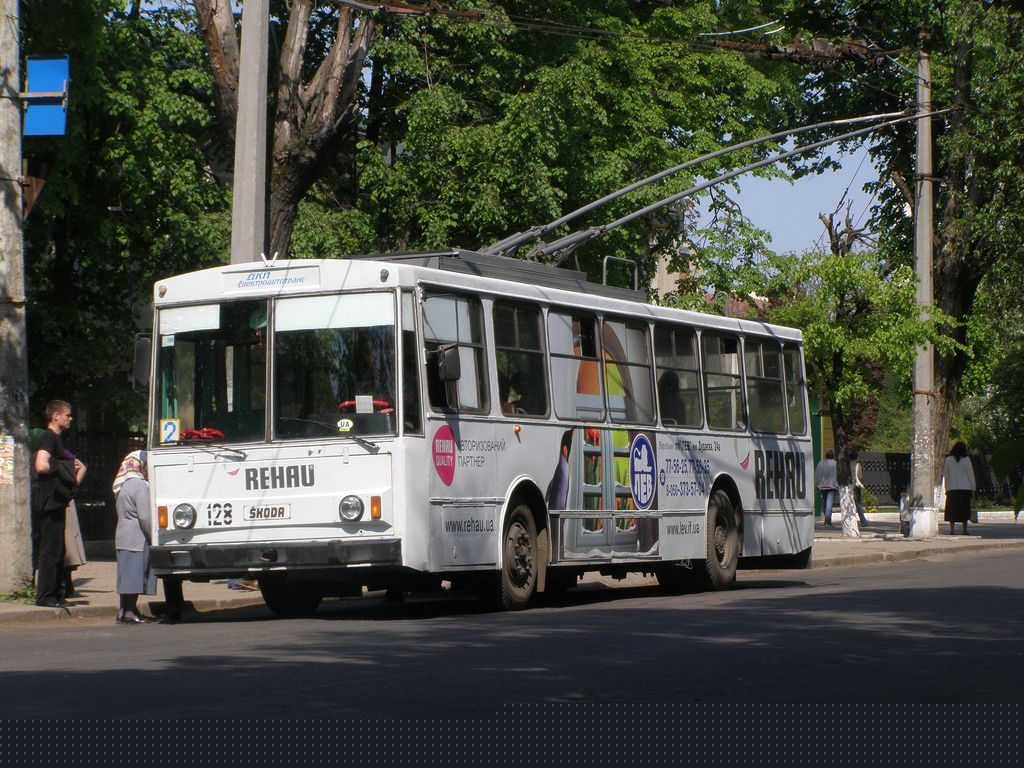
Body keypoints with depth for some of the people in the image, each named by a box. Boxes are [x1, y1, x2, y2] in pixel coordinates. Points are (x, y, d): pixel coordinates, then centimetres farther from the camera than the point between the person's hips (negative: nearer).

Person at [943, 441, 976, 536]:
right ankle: (965, 530, 2)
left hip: (952, 488, 1)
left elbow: (945, 474, 6)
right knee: (964, 509, 5)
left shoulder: (948, 460, 2)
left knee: (952, 510, 3)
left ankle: (952, 530, -3)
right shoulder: (966, 460, -3)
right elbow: (970, 474, 0)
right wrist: (973, 488, 7)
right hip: (965, 488, -1)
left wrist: (947, 488, 13)